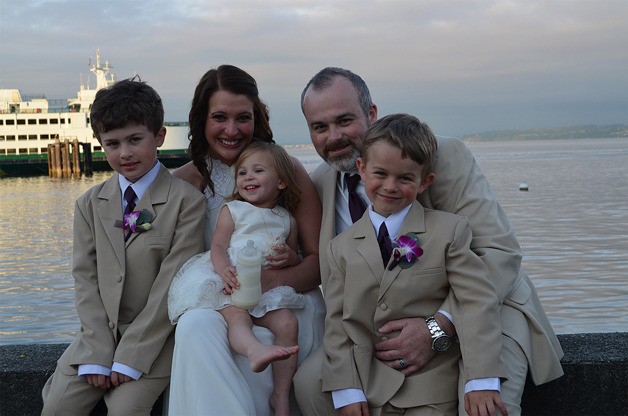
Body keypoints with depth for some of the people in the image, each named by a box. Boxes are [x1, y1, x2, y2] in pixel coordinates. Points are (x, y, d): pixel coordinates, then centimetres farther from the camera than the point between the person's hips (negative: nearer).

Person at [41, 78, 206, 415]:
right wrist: (97, 352, -9)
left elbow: (173, 281, -12)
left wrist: (132, 355, -15)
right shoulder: (89, 205, 7)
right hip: (100, 331, 4)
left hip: (158, 334, -4)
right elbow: (85, 277, 2)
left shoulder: (186, 200, -7)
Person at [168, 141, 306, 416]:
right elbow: (218, 246, -1)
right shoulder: (232, 210, 13)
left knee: (288, 323, -21)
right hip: (232, 281, -4)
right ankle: (254, 350, -70)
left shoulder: (287, 219, 21)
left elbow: (297, 259, 28)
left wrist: (290, 257, 0)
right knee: (237, 315, -35)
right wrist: (226, 271, -25)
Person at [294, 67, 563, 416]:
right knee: (310, 381, -13)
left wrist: (438, 328, -30)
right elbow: (335, 278, 11)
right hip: (388, 325, 5)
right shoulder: (319, 184, 1)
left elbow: (500, 252, -22)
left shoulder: (442, 155, -17)